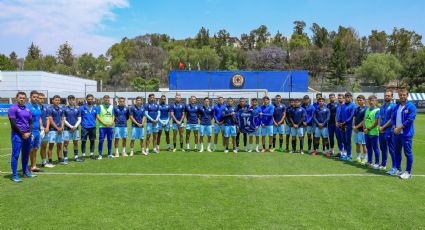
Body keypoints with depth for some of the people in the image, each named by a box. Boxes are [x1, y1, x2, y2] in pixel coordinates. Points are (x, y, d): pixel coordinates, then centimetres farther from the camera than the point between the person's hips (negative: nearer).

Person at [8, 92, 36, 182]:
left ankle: (25, 172, 25)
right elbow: (13, 124, -10)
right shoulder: (13, 108, -5)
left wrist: (29, 132, -1)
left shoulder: (27, 109, 12)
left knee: (26, 154, 13)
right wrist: (22, 134, -11)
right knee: (15, 155, -3)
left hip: (27, 135, 6)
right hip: (17, 135, -6)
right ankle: (14, 175, 1)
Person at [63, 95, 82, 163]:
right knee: (66, 143, -3)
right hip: (67, 129, -3)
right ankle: (65, 158, 2)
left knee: (76, 143, 9)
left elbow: (79, 119, 6)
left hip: (75, 128, 3)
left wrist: (75, 126, -9)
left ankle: (76, 157, 19)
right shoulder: (65, 109, 0)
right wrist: (71, 126, -12)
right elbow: (64, 120, -3)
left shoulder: (77, 109, 7)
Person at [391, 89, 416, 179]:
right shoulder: (396, 107, 12)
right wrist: (394, 128, -4)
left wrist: (399, 128, -14)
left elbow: (410, 119, -16)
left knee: (408, 153, -1)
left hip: (406, 134, -7)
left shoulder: (411, 106, -9)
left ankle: (408, 172, 8)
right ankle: (398, 169, 25)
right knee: (397, 152, 13)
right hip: (396, 134, 7)